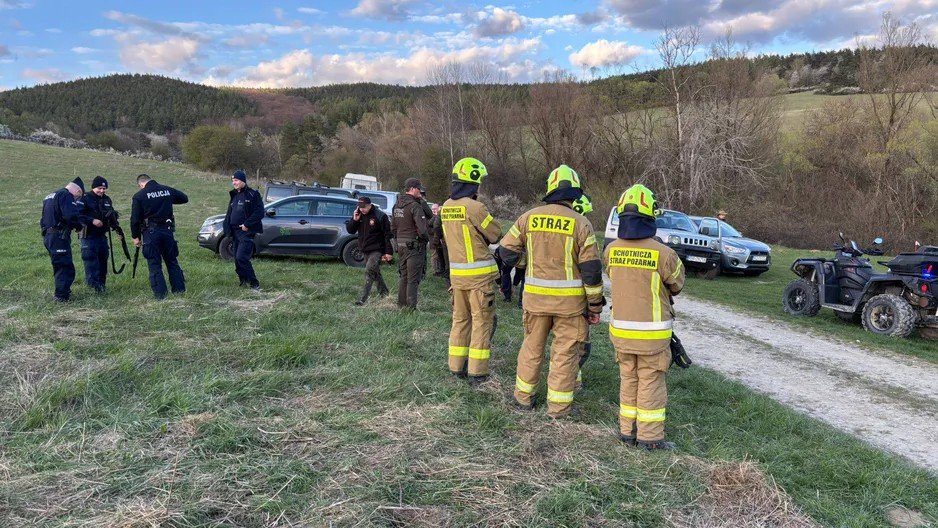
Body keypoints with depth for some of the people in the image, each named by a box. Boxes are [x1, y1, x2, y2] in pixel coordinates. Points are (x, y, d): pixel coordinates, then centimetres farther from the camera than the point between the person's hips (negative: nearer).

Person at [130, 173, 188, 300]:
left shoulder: (139, 196, -5)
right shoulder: (168, 190, 5)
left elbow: (135, 219, -6)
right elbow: (184, 198, 22)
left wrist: (136, 237, 3)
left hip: (151, 232, -4)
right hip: (167, 230, 4)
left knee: (154, 264, 2)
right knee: (172, 261, 13)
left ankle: (160, 293, -1)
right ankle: (179, 289, 14)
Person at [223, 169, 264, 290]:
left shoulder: (252, 194, -6)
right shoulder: (234, 196, 17)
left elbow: (259, 213, -13)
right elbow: (229, 214, 22)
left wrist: (247, 224, -18)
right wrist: (227, 228, 8)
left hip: (246, 231, -8)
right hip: (235, 232, 8)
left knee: (241, 257, -17)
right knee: (237, 258, 9)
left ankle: (254, 283, -11)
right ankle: (243, 280, 21)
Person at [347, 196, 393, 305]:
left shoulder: (380, 216, -12)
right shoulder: (358, 215, 6)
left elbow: (388, 235, -11)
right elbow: (350, 230, 9)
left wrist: (388, 252, -15)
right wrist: (354, 220, -11)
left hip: (377, 250, -7)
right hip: (365, 250, 7)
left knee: (369, 271, -19)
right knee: (375, 273, 17)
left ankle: (363, 298, -20)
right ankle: (384, 294, 32)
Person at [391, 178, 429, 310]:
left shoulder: (396, 206, 11)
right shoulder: (415, 206, -17)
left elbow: (393, 228, 17)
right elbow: (422, 230, -23)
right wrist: (426, 239, -5)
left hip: (401, 246, 8)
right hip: (414, 246, -8)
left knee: (404, 277, 18)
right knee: (413, 279, -2)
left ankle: (401, 304, 25)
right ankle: (410, 307, 0)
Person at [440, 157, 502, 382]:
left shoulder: (446, 207, 7)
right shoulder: (474, 207, -18)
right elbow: (496, 234, -8)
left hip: (456, 272, 7)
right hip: (479, 273, -7)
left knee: (460, 319, 16)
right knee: (482, 322, 2)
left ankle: (457, 366, 21)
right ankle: (477, 371, 5)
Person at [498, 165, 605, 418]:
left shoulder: (529, 217, -1)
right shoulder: (580, 223, -9)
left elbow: (506, 251, 5)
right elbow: (591, 268, -9)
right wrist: (595, 305, -1)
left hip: (535, 295, 3)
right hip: (570, 299, -3)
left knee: (532, 346, 17)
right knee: (565, 351, 8)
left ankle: (523, 397, 29)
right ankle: (558, 406, 15)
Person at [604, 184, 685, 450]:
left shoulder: (611, 250, -5)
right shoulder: (663, 253, -17)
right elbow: (677, 284, -1)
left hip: (620, 329, 4)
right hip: (652, 332, -4)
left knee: (628, 380, 18)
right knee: (651, 383, 7)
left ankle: (627, 430, 26)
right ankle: (650, 436, 15)